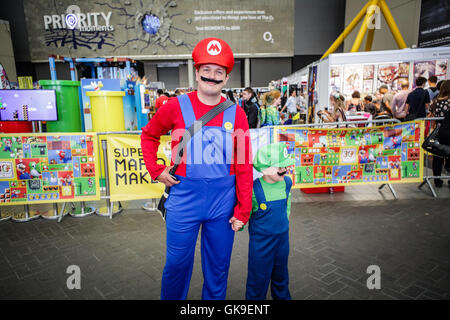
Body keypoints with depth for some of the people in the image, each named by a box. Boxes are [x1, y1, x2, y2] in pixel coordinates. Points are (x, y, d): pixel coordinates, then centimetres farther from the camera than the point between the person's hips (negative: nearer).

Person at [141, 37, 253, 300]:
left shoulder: (236, 114, -1)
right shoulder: (176, 107, -3)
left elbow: (244, 167, 0)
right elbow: (149, 135, 13)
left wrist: (243, 211, -1)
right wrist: (156, 169, 1)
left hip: (223, 199, 1)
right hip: (185, 195, -1)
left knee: (218, 266, 15)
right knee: (177, 263, 13)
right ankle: (172, 298, 41)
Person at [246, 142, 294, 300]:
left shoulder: (286, 182, -6)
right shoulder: (254, 188, -23)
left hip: (282, 238, 5)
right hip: (260, 240, -5)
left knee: (281, 274, 25)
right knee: (259, 277, 10)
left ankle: (282, 296, 49)